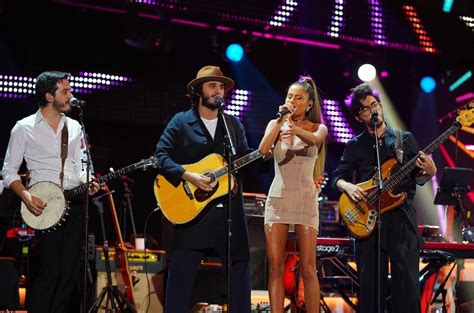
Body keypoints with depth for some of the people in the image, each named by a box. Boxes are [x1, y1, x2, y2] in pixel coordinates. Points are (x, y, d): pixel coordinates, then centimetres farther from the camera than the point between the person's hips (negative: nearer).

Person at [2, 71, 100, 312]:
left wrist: (86, 182, -7)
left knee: (70, 271, 3)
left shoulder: (74, 127, 13)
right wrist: (26, 197, -15)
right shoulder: (24, 128, -1)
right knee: (51, 270, -10)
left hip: (75, 204, 5)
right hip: (44, 205, -5)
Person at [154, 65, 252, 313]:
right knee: (181, 272, -2)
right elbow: (161, 156, -6)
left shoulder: (234, 124, 14)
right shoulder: (181, 122, 1)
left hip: (230, 210, 4)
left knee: (240, 267, 6)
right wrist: (188, 176, -18)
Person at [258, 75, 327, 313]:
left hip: (305, 200, -1)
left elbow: (315, 139, -20)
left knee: (308, 268, -5)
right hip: (277, 198, 2)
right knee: (275, 266, -4)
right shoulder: (275, 124, 9)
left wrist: (295, 128, -41)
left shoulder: (318, 128, 5)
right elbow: (263, 150, -10)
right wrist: (281, 120, -12)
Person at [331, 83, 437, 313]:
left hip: (402, 216, 0)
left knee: (407, 281, -6)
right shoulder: (355, 146, 13)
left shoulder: (405, 139, 13)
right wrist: (348, 186, -10)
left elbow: (416, 178, 14)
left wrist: (429, 173, -8)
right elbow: (337, 177, 11)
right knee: (370, 284, 0)